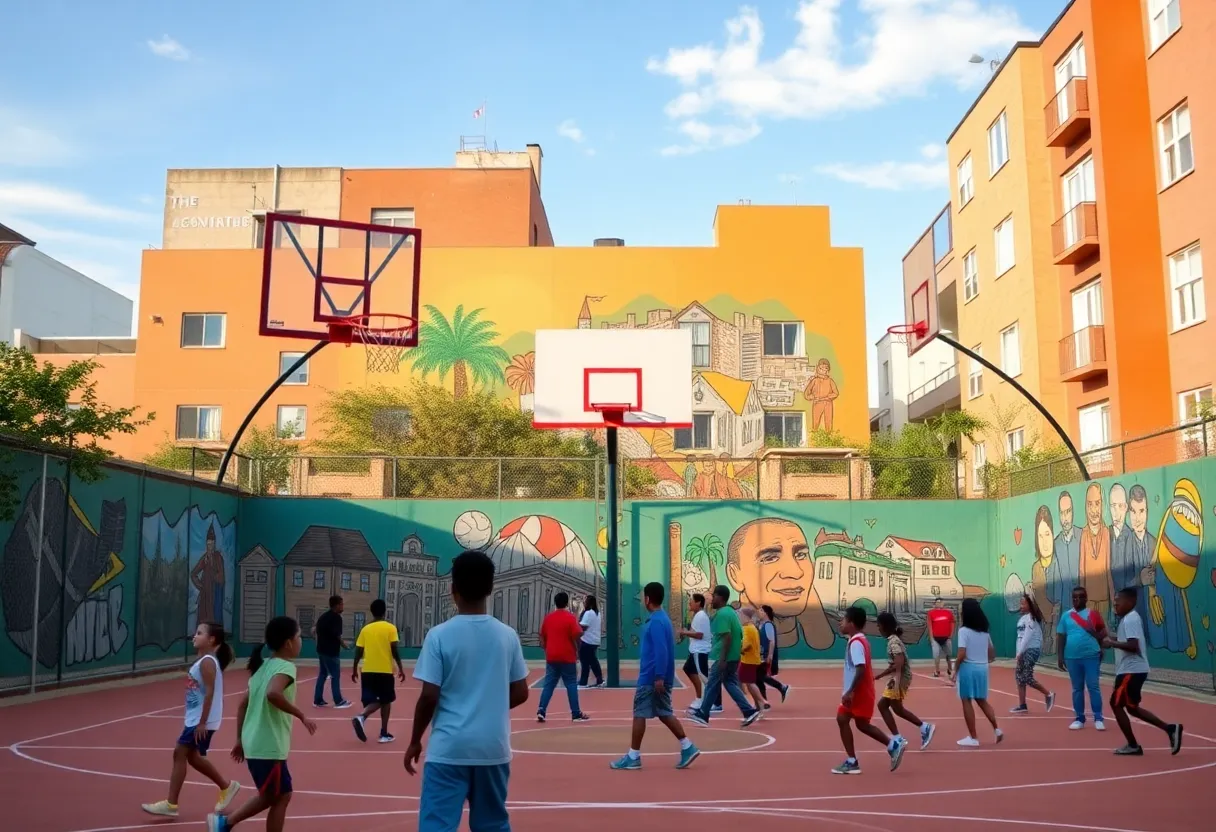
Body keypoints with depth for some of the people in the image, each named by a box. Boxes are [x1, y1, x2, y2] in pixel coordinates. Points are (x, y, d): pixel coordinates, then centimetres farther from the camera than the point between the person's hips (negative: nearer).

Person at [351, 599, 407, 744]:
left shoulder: (365, 629, 6)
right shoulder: (390, 628, -4)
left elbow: (358, 652, 6)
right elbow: (394, 650, -9)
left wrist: (354, 669, 16)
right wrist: (400, 668, -1)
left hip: (368, 671, 3)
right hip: (385, 670, -3)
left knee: (373, 701, 12)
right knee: (385, 701, 10)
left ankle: (361, 717, -15)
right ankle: (384, 733, 9)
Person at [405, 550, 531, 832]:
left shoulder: (439, 635, -8)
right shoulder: (508, 635, 2)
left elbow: (429, 697, -9)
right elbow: (520, 693, 6)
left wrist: (415, 741, 4)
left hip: (449, 748, -4)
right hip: (493, 747, 4)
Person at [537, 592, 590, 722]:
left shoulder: (548, 618, 6)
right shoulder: (570, 617, -9)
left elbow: (542, 637, 13)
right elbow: (576, 637, -13)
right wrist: (577, 650, 3)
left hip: (551, 657, 4)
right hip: (567, 657, -4)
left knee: (548, 685, 7)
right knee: (571, 685, 4)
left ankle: (541, 711, -3)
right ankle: (576, 714, 6)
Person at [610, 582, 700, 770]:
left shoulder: (656, 622, -18)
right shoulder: (661, 618, 13)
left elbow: (661, 651, -24)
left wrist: (659, 677, -25)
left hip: (651, 678, -10)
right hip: (658, 677, 10)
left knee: (639, 714, -1)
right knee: (664, 714, 13)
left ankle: (633, 757, 6)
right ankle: (687, 747, 10)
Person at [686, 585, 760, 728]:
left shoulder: (722, 614, -18)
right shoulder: (730, 612, 13)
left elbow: (727, 637, -24)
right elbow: (738, 635, 18)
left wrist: (722, 659, -24)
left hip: (725, 658, -9)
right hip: (733, 657, 9)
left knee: (712, 686, 3)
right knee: (730, 684, 12)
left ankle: (702, 714, 14)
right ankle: (749, 712, 5)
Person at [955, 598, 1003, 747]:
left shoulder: (964, 630, -13)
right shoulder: (984, 631, 8)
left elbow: (961, 654, -18)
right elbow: (992, 652, 12)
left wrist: (955, 670, -8)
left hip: (968, 668, -7)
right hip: (982, 668, 7)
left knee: (967, 702, 2)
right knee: (982, 701, 20)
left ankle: (972, 738, 4)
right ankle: (997, 729, 10)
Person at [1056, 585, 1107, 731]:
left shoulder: (1093, 614, 2)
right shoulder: (1066, 616, 10)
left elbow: (1103, 633, 4)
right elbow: (1061, 637, 11)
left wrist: (1095, 633, -17)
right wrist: (1060, 656, 6)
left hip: (1091, 656, -3)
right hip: (1072, 658, 3)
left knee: (1093, 687, -2)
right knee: (1077, 689, 9)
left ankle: (1098, 719, 3)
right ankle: (1079, 719, 15)